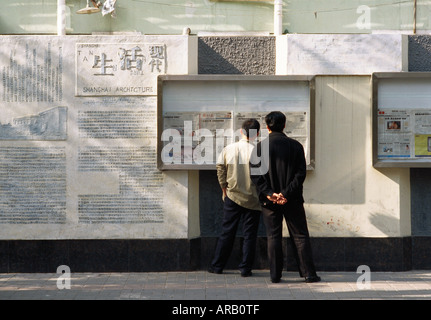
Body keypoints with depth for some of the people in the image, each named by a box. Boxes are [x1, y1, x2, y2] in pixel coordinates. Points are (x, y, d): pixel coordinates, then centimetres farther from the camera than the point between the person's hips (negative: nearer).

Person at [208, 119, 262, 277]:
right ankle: (245, 268, 8)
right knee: (249, 234, 7)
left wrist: (225, 190, 12)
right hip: (252, 199, -3)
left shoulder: (228, 149, -4)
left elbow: (220, 170, 1)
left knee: (227, 232, 12)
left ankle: (217, 266, 18)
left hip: (232, 197, 3)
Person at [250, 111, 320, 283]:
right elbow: (300, 173, -7)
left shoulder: (260, 147, -3)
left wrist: (269, 193, -12)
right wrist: (286, 193, -10)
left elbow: (255, 174, -9)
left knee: (273, 237, 7)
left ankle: (275, 275, 8)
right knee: (300, 236, 7)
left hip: (270, 201, 0)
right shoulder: (295, 146, -1)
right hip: (292, 200, 0)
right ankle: (309, 273, 5)